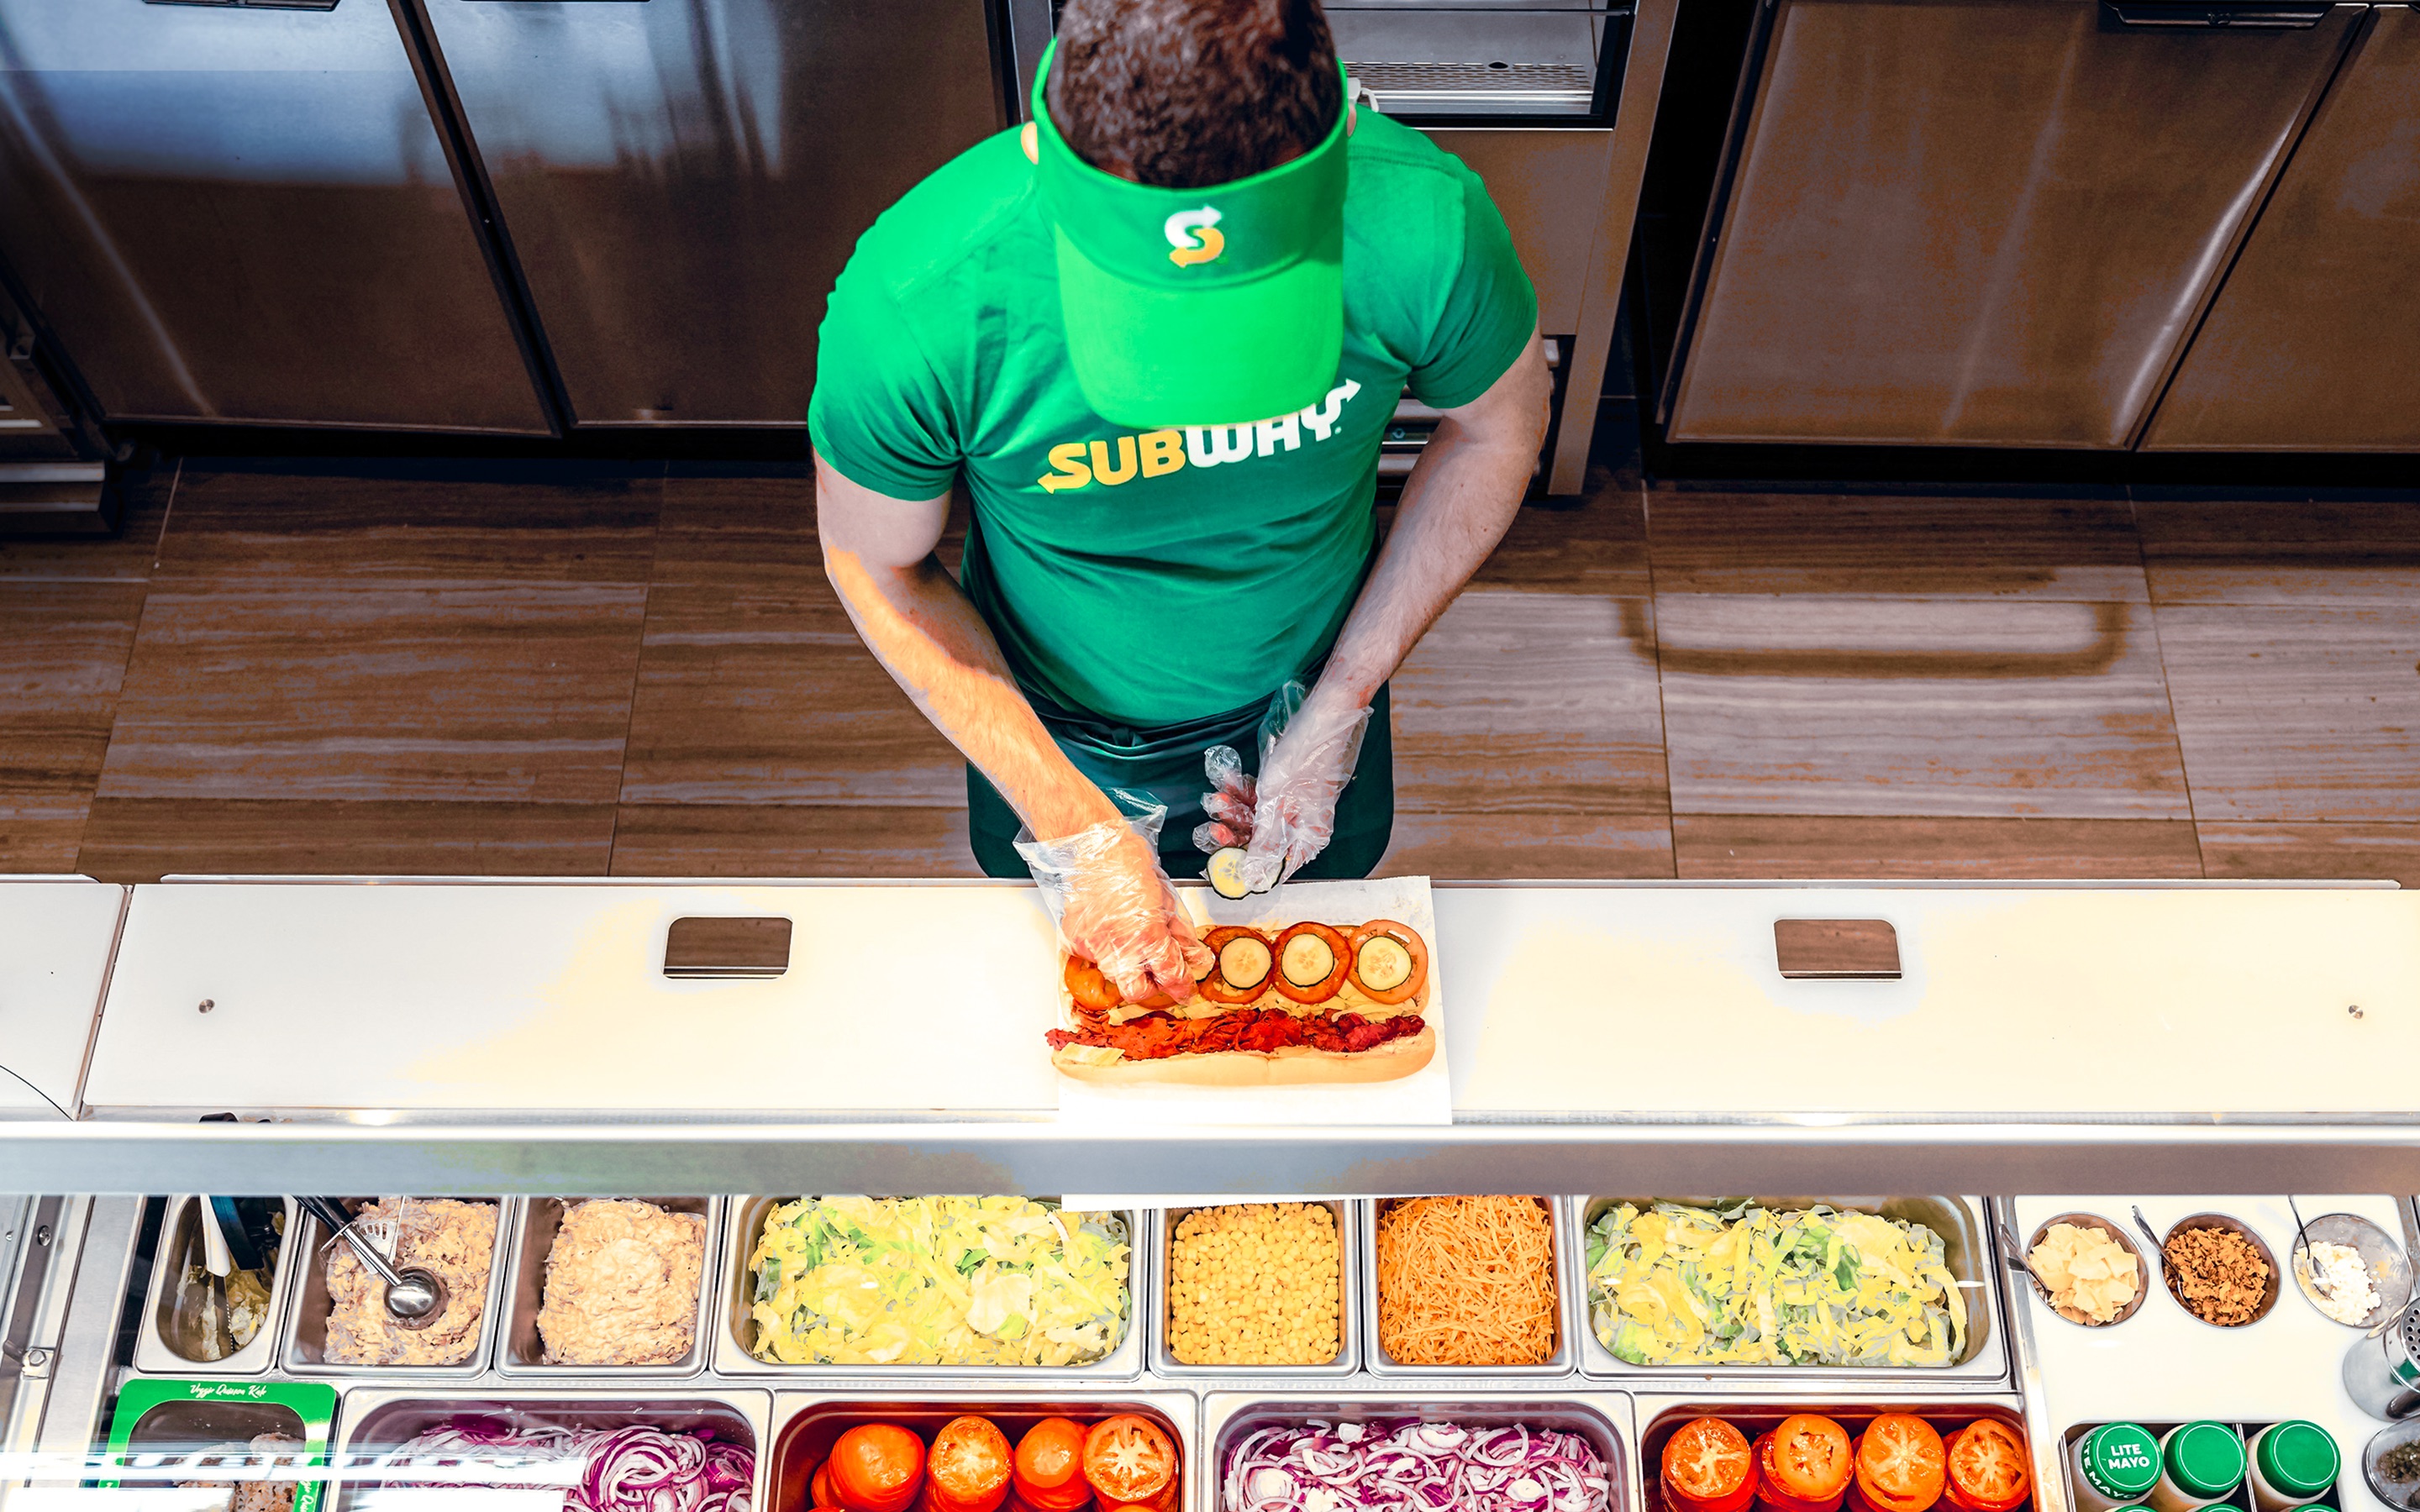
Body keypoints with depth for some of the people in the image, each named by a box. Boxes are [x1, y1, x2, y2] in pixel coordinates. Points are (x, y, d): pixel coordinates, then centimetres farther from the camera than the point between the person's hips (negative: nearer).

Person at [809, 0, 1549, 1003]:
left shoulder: (1426, 225, -36)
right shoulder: (915, 304, -39)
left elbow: (1500, 425, -12)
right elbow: (877, 569, -19)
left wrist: (1342, 712, -14)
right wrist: (1075, 826, -22)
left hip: (1306, 702, 2)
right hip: (1051, 736, -1)